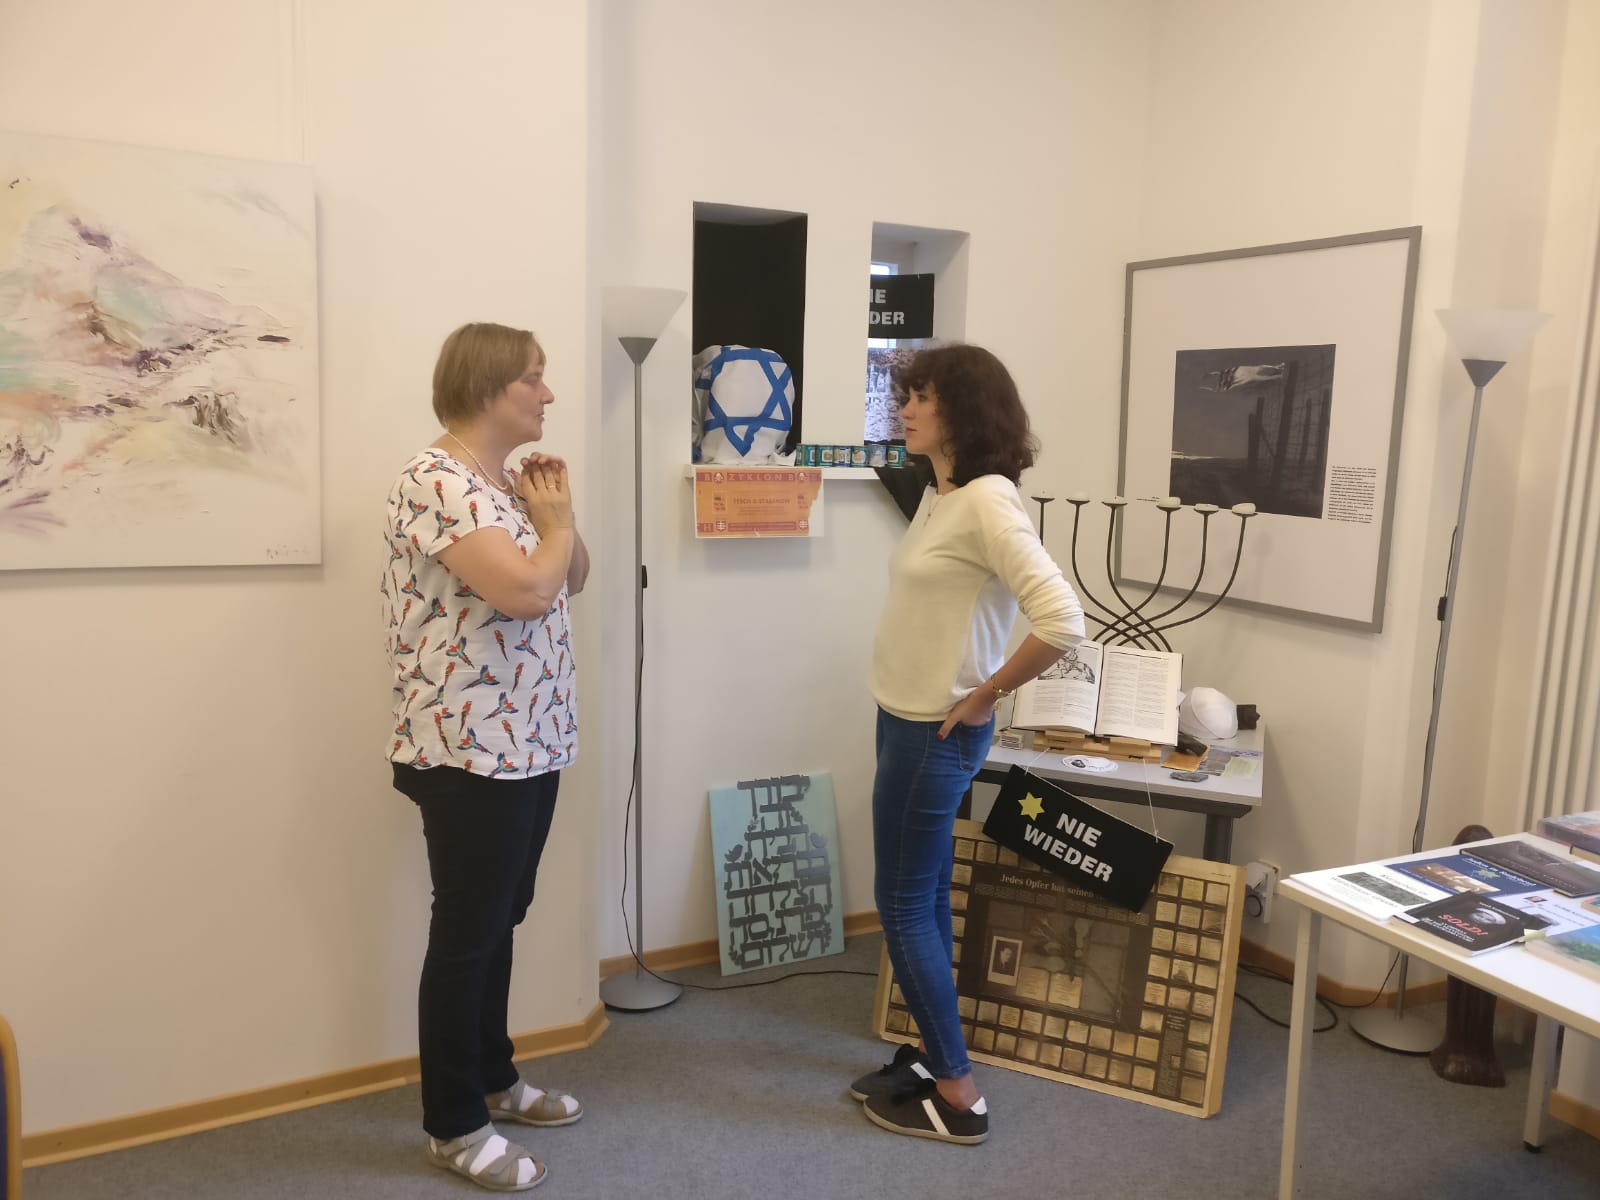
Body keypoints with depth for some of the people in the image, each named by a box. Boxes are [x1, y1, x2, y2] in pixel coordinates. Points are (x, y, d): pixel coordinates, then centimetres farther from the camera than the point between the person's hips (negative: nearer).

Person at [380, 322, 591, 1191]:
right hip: (470, 754, -9)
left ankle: (492, 1079, 36)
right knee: (466, 935, 4)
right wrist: (554, 519, -10)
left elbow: (573, 578, 20)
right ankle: (453, 1124, 20)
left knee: (500, 923, 20)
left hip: (530, 744, 9)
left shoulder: (507, 482, 12)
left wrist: (559, 515, 2)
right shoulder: (437, 482, -18)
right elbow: (527, 590, -30)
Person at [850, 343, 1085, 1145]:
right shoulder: (940, 493, 8)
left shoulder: (987, 502, -21)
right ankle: (931, 1058, 32)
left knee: (904, 906, 1)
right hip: (907, 723, 9)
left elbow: (1062, 620, -30)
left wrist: (983, 697, -18)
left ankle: (957, 1094, 15)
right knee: (924, 900, 17)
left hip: (934, 735, -9)